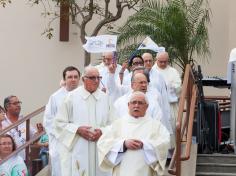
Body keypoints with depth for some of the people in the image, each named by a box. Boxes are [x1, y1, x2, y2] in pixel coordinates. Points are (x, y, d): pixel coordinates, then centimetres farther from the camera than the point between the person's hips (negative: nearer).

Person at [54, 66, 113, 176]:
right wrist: (78, 130, -13)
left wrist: (102, 131, -12)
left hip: (99, 151, 3)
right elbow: (60, 123, -1)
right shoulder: (72, 97, -1)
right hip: (77, 150, -2)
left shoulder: (105, 98, 6)